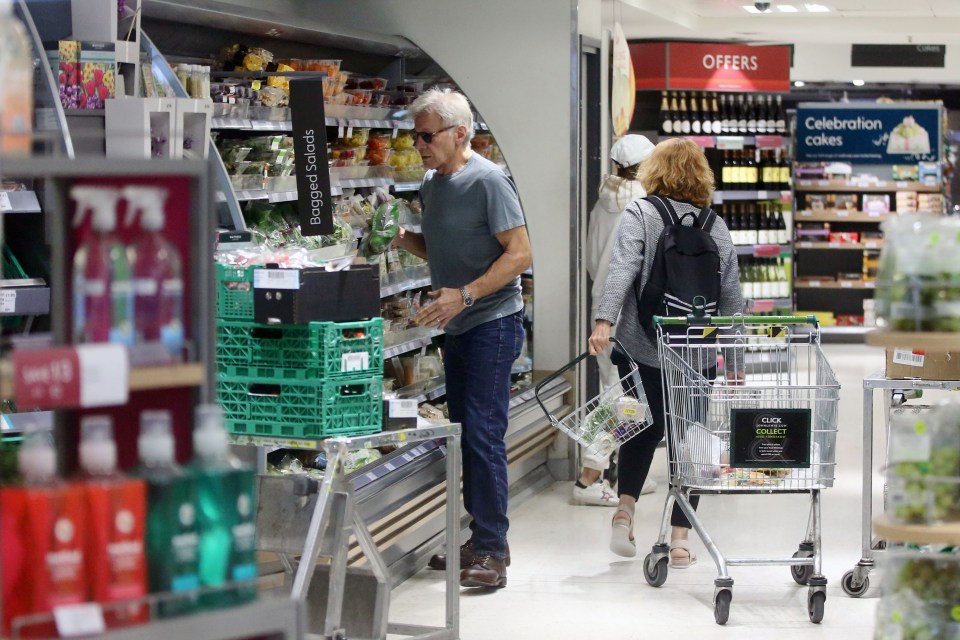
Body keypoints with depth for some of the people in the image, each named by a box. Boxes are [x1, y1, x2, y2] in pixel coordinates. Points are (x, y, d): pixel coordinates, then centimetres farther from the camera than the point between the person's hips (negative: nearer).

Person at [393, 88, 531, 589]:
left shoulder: (487, 181, -14)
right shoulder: (432, 183, 12)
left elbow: (519, 254, -18)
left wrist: (465, 295, -26)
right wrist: (403, 237, 3)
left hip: (492, 323, -9)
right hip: (456, 326, 9)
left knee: (482, 434, -12)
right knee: (464, 433, 13)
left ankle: (492, 553, -8)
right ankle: (481, 541, 23)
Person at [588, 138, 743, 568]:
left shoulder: (639, 215, -1)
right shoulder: (717, 227, 8)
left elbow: (622, 269, -17)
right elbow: (732, 298, 10)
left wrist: (604, 320, -26)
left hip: (643, 348, -1)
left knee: (645, 428, 18)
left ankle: (625, 508, 3)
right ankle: (679, 540, 7)